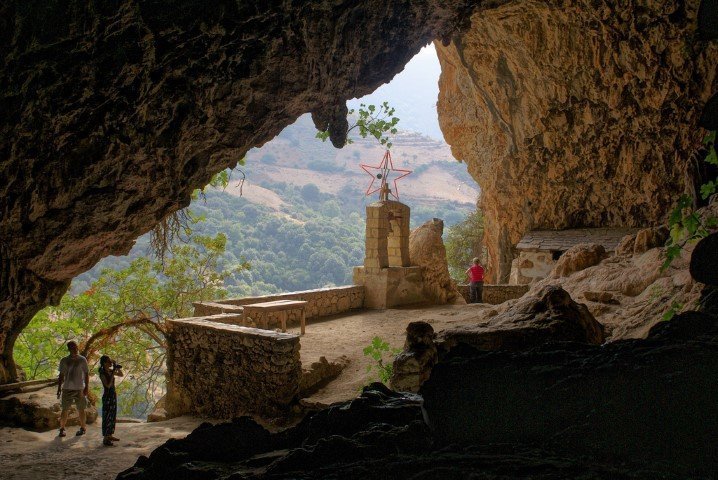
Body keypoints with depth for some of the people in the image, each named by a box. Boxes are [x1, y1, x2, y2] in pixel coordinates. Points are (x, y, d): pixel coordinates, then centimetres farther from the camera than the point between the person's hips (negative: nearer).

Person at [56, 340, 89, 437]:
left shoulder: (82, 360, 1)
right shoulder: (64, 361, 5)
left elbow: (86, 374, 3)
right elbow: (61, 375, 10)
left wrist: (86, 387, -3)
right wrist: (59, 388, 5)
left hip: (79, 389, -1)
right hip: (67, 389, 1)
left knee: (81, 409, 5)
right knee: (65, 410, 2)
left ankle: (83, 428, 17)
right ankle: (62, 429, 11)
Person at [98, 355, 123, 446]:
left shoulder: (110, 371, 5)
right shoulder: (102, 373, -15)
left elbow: (121, 374, 15)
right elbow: (108, 385, -24)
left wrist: (117, 367, 0)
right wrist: (113, 373, -25)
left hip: (113, 395, 8)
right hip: (107, 397, -8)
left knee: (113, 416, 14)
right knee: (107, 417, -3)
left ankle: (110, 435, 24)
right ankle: (105, 438, 2)